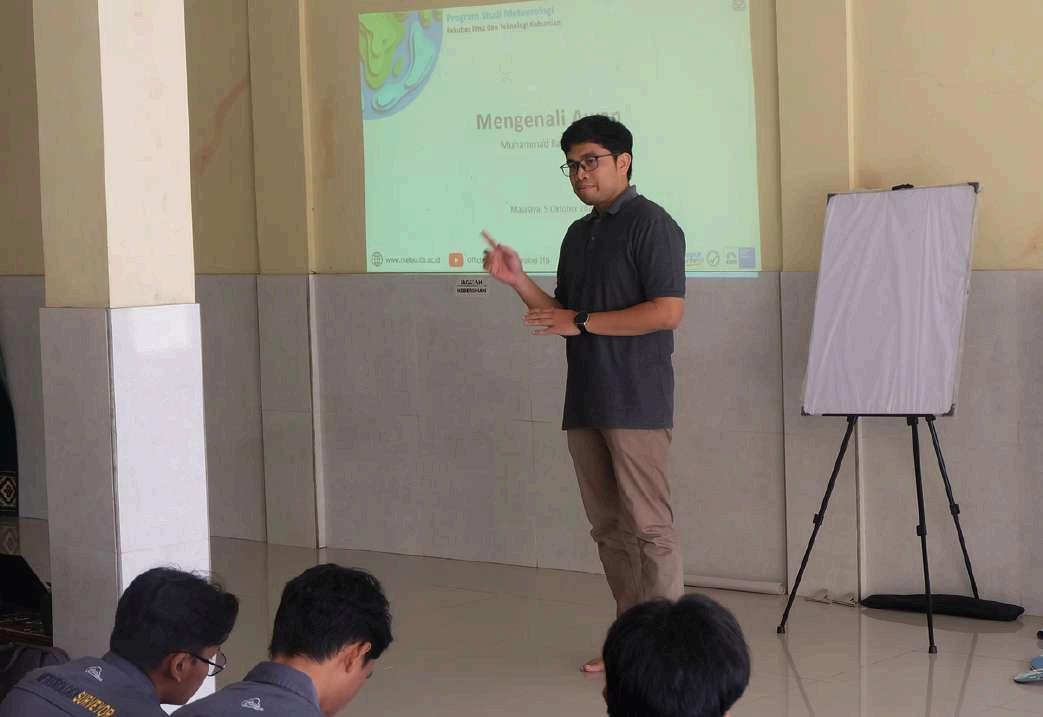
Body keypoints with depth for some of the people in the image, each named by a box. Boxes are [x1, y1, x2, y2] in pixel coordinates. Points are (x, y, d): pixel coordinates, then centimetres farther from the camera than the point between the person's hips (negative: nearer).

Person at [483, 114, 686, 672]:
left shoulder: (650, 224, -7)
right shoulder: (578, 235, 18)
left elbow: (668, 311, -16)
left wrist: (581, 322, -15)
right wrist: (518, 281, 4)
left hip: (636, 402, -8)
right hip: (585, 402, 8)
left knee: (648, 525, -7)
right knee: (608, 527, 9)